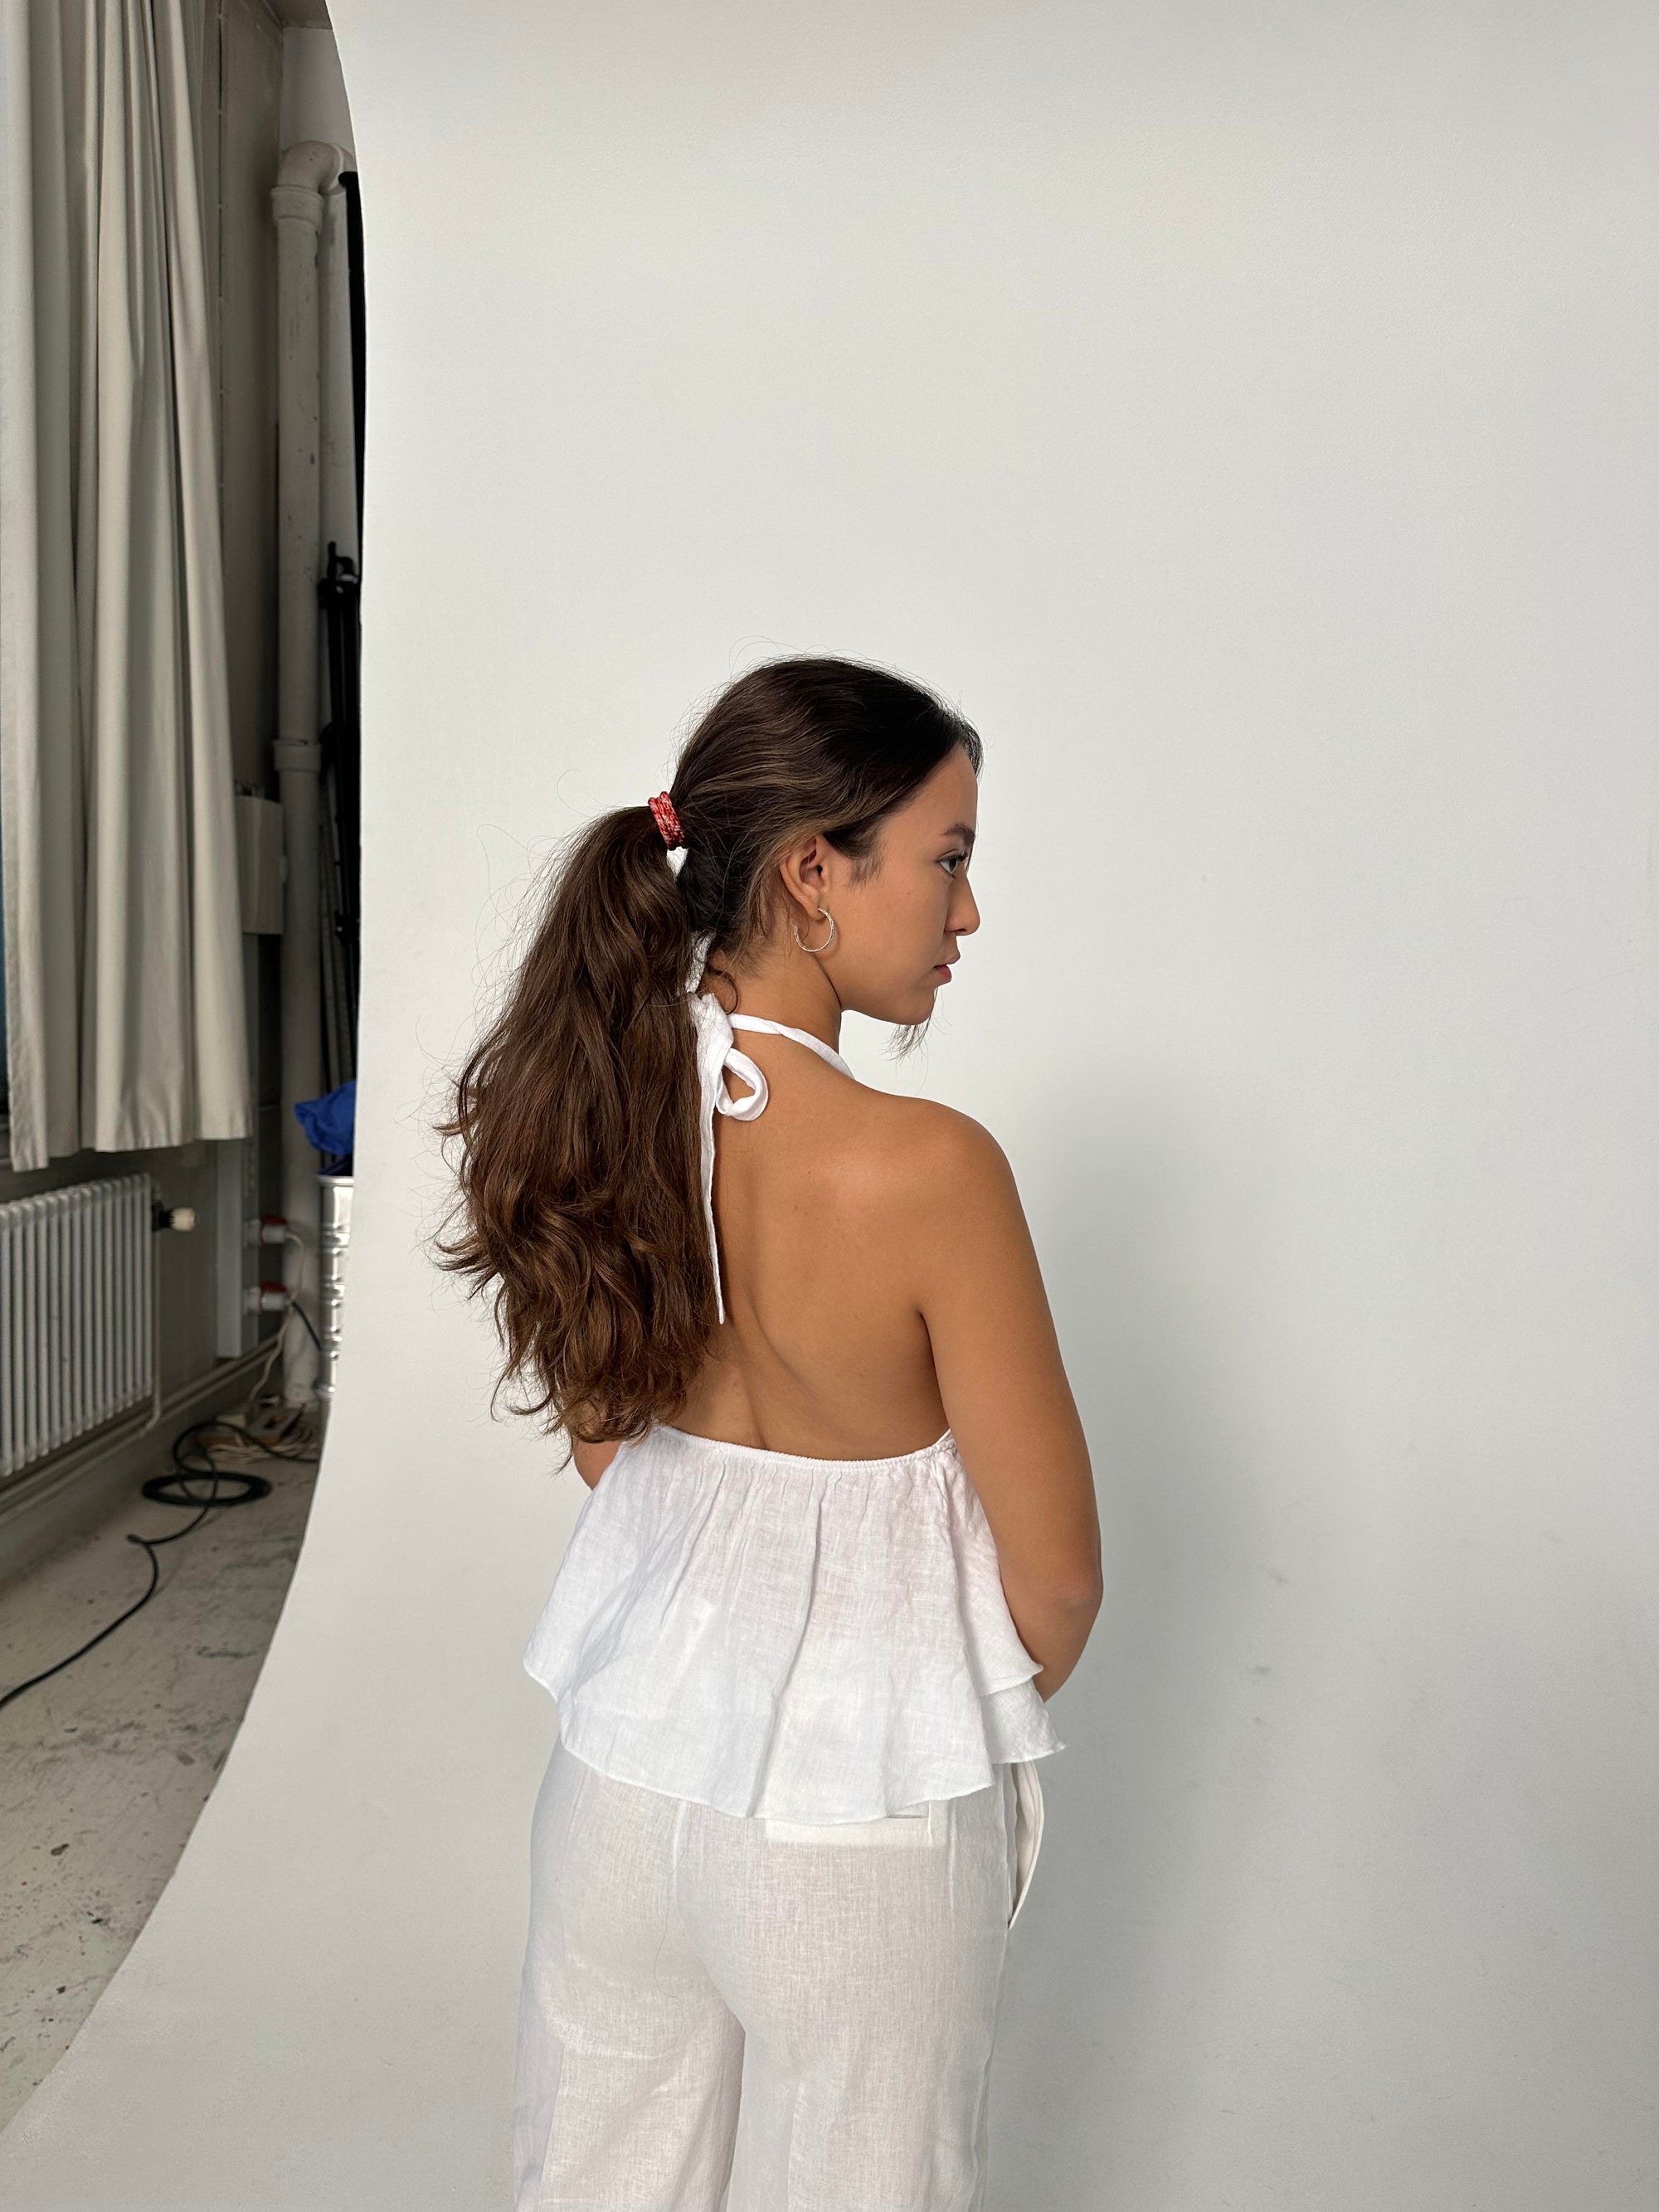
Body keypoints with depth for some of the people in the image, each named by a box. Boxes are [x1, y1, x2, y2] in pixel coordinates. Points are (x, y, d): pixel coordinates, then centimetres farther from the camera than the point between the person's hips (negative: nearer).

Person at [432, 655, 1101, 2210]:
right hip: (856, 1816, -5)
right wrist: (996, 1707, 5)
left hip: (625, 1755, 5)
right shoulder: (925, 1169, -28)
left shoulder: (593, 1104, -10)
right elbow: (1056, 1572, -17)